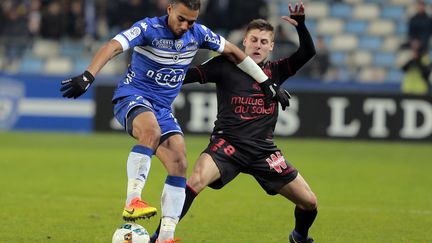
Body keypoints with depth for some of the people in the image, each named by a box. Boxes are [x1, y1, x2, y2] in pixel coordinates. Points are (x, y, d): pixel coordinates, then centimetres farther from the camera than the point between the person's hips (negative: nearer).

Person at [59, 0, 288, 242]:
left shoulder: (198, 33, 1)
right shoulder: (149, 28, -16)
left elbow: (233, 51, 16)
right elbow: (112, 48, -29)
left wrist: (265, 82, 20)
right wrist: (87, 76, -45)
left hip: (162, 108, 6)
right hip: (132, 97, -6)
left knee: (179, 165, -10)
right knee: (152, 131, -39)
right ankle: (132, 202, -42)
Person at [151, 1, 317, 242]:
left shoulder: (275, 71, 10)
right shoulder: (226, 65, 2)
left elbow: (308, 52, 1)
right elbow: (190, 75, -5)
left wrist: (300, 24, -14)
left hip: (263, 150, 3)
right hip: (227, 143, -3)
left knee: (309, 202, 4)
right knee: (195, 181, -32)